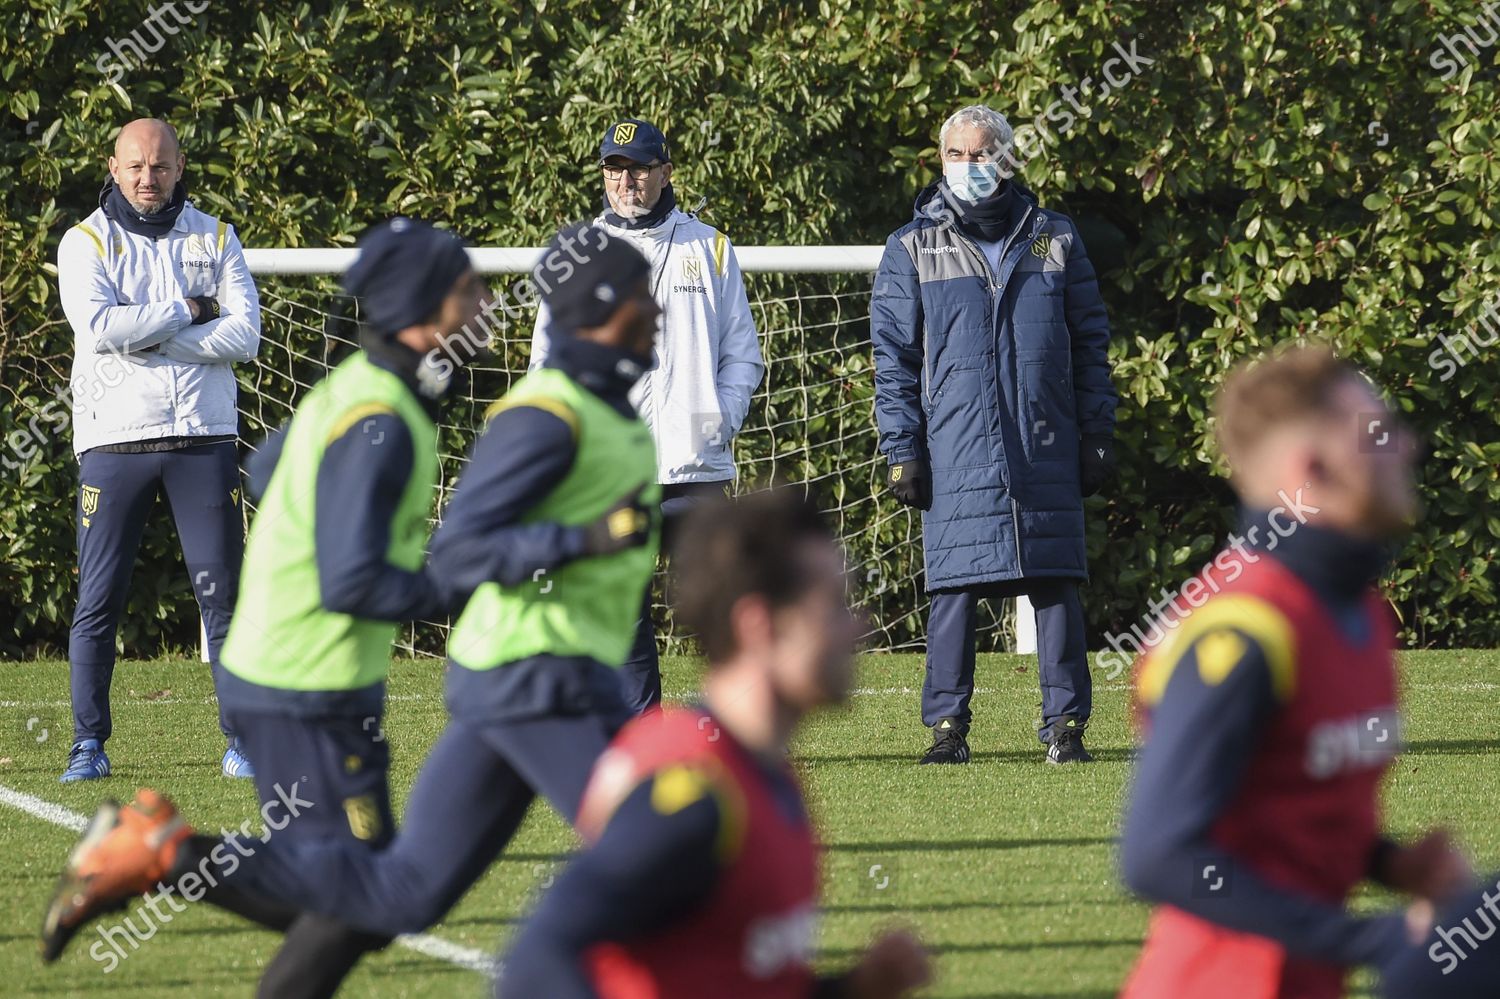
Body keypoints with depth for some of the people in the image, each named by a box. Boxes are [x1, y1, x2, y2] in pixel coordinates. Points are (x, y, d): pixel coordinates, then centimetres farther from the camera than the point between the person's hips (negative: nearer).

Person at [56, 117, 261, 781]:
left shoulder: (213, 240, 9)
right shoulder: (86, 243, 3)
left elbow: (245, 335, -4)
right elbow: (100, 327, -15)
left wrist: (145, 336, -11)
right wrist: (187, 311, -8)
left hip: (204, 435, 1)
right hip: (115, 439, -1)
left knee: (224, 593, -2)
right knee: (99, 600, -1)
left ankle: (242, 739, 3)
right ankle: (88, 743, 6)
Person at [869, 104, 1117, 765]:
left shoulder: (1054, 239, 11)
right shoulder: (912, 250, 7)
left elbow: (1091, 341, 13)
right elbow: (893, 358, 5)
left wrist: (1097, 436, 7)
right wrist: (901, 450, -2)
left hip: (1047, 453, 1)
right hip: (955, 455, -1)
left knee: (1057, 585, -1)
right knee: (955, 588, -3)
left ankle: (1065, 724, 5)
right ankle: (947, 727, 5)